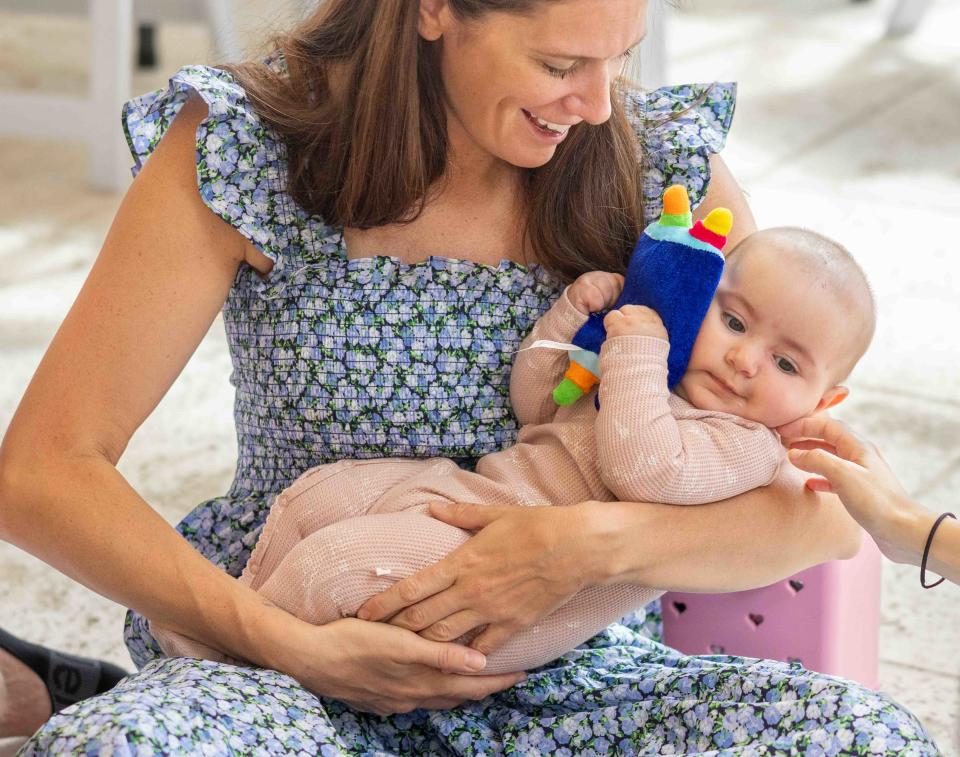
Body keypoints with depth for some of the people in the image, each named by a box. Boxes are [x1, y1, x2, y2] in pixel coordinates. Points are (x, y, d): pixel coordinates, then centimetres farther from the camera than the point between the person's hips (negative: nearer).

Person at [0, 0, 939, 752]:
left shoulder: (664, 168, -3)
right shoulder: (239, 154, -9)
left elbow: (825, 512, -4)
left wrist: (601, 541, -24)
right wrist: (296, 649, -20)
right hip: (308, 673, -1)